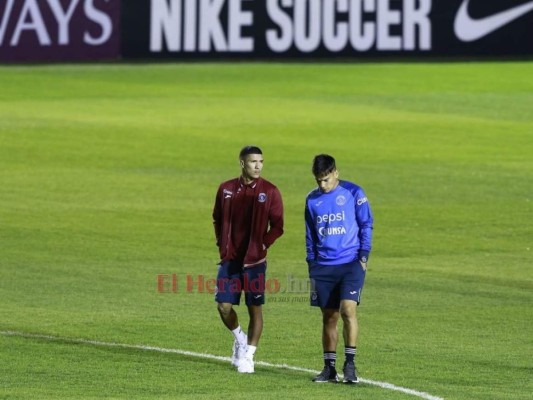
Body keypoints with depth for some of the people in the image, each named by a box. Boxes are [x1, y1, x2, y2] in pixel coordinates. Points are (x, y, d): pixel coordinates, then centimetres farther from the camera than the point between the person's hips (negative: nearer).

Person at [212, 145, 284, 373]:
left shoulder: (269, 192, -4)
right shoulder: (226, 189, 5)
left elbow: (277, 226, -1)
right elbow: (217, 219, 17)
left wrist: (264, 244, -11)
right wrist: (221, 243, 8)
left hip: (255, 260, -2)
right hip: (230, 259, 2)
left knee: (255, 308, -2)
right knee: (224, 306, -1)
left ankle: (247, 356, 6)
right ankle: (239, 338, 27)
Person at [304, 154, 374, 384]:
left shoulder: (353, 193, -1)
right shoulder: (312, 200, 11)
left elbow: (366, 225, 1)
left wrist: (363, 257, -6)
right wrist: (312, 265, 14)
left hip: (350, 263, -4)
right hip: (323, 267, 4)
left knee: (348, 309, -17)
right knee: (329, 317, 6)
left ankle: (350, 364, -13)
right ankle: (329, 367, 11)